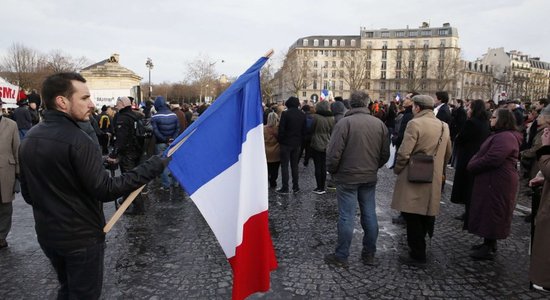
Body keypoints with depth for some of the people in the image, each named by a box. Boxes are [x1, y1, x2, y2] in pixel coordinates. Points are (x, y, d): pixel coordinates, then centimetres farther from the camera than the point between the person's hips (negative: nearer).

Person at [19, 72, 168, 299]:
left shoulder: (29, 138, 3)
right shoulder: (77, 140, -24)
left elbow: (28, 193, 10)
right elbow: (105, 190, -26)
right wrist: (153, 167, -25)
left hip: (46, 234, 8)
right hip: (82, 237, -8)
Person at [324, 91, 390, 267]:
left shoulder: (344, 123, -14)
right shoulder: (379, 123, 1)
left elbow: (333, 153, -17)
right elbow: (385, 154, 7)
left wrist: (332, 171, 1)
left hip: (347, 177, -5)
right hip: (370, 178, 5)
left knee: (346, 217, 2)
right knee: (369, 215, 13)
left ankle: (341, 256, 12)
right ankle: (369, 254, 24)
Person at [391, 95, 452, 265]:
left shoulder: (415, 123, -15)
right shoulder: (443, 126, 8)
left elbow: (404, 153, -20)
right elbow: (447, 154, 17)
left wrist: (397, 169, -3)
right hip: (434, 180, 8)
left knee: (413, 217, 2)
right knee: (426, 212, 19)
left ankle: (417, 255, 10)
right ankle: (419, 249, 35)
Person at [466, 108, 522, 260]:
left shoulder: (505, 137, -20)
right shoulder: (500, 135, 18)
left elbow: (492, 160, -29)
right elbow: (483, 154, 19)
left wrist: (472, 166, -14)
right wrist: (473, 164, 0)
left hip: (497, 183, -11)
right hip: (493, 181, 11)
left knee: (491, 213, -2)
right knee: (488, 212, 17)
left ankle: (488, 249, 7)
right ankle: (489, 243, 29)